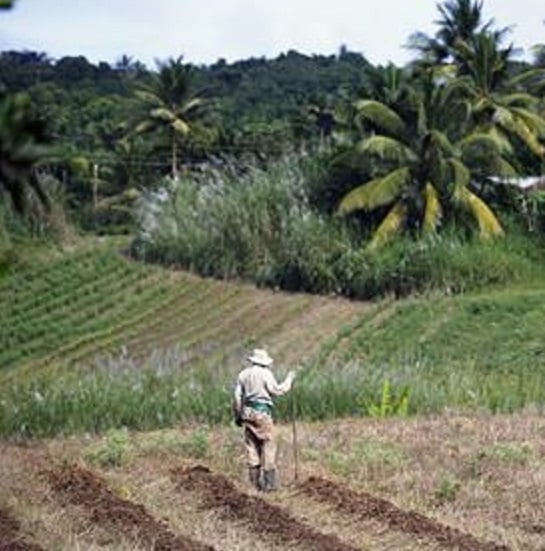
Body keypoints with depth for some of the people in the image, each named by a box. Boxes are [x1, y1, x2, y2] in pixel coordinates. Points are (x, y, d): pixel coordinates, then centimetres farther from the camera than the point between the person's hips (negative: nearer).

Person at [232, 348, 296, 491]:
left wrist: (238, 416, 17)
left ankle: (255, 482, 9)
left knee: (251, 446, 9)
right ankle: (269, 482, -6)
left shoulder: (243, 375, 10)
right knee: (268, 445, -2)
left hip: (247, 413, 6)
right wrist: (289, 379, 6)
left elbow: (237, 397, 9)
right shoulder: (265, 373, -6)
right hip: (262, 413, -6)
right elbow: (277, 390, -7)